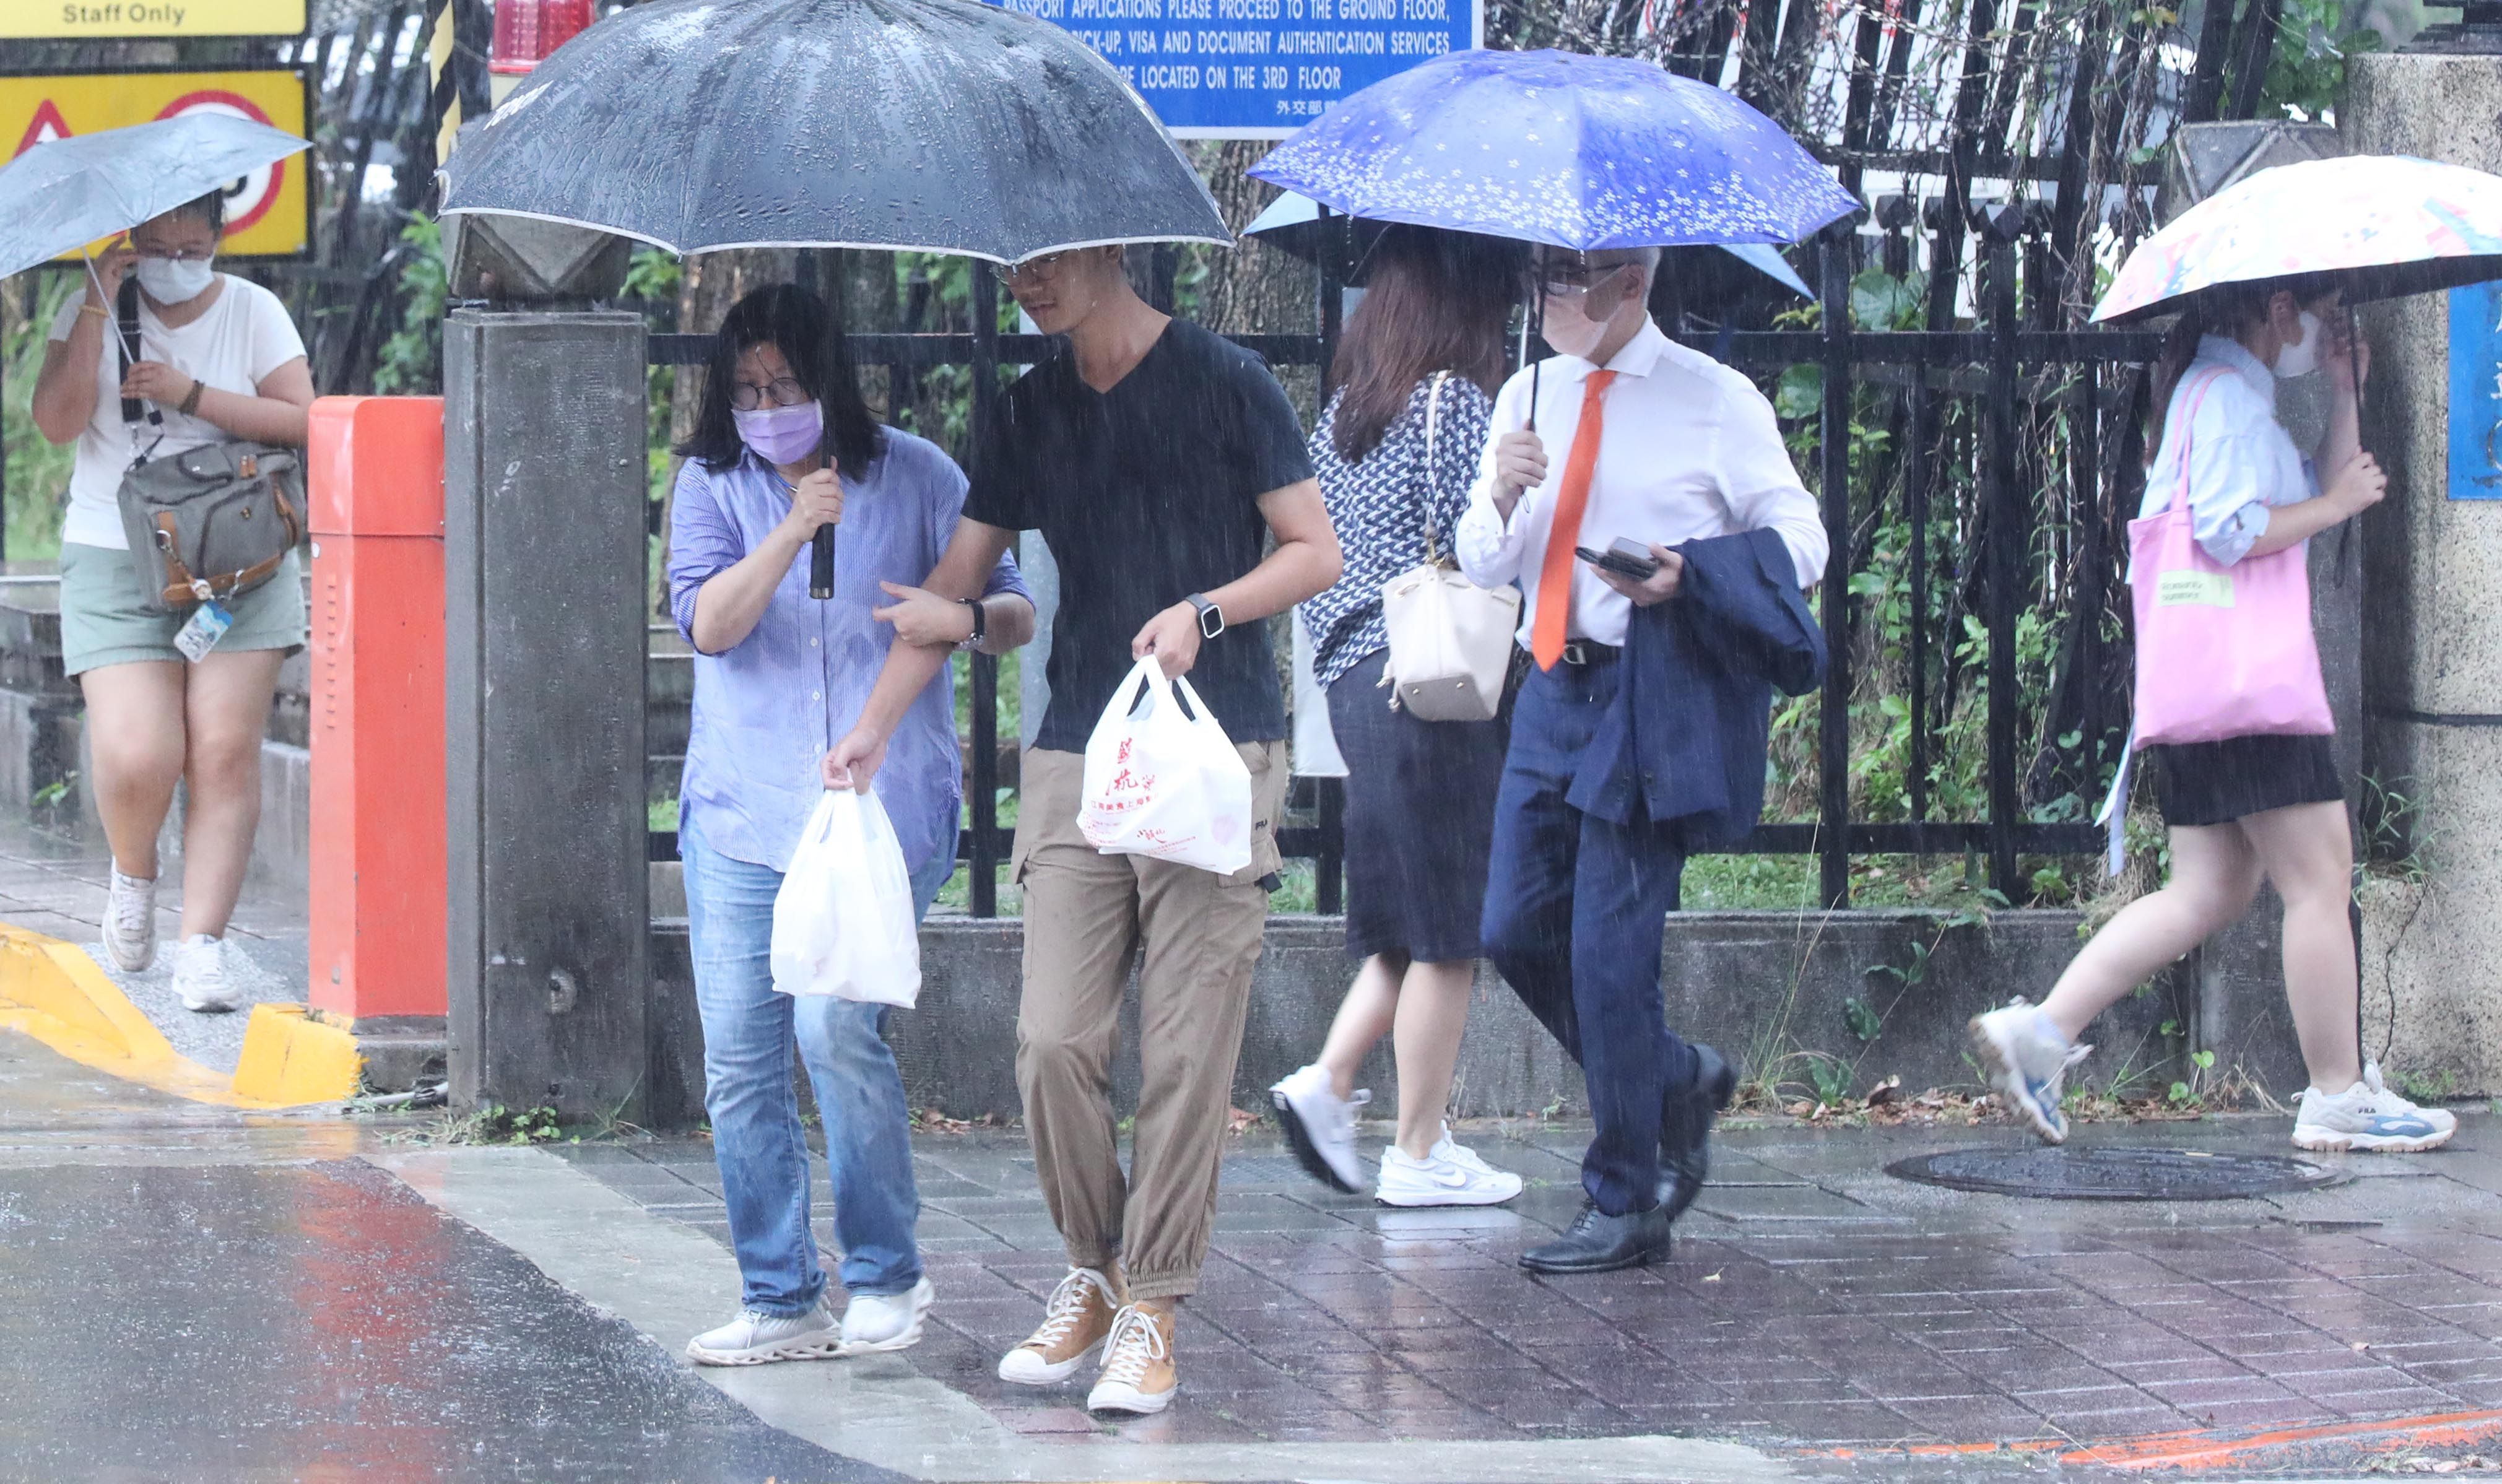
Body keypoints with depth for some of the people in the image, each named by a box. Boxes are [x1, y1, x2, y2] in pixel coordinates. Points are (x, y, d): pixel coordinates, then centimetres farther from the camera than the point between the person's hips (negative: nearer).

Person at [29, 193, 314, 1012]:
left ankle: (203, 944, -7)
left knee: (225, 751, -10)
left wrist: (191, 395, -13)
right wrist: (97, 307, -14)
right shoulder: (95, 312, 4)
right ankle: (132, 873, 18)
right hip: (115, 567, -1)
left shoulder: (252, 311, 5)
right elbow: (58, 420, -10)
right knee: (136, 757, -15)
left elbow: (302, 423, -4)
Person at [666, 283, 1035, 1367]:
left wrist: (965, 617, -16)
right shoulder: (713, 485, 8)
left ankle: (885, 1276, 0)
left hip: (878, 812, -3)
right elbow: (707, 622, -7)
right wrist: (795, 527, -19)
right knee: (739, 1063, -1)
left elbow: (1017, 612, 7)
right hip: (740, 814, 3)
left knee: (836, 1028, -17)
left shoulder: (913, 476, 5)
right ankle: (780, 1302, 11)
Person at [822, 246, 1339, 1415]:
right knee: (1054, 1040, -4)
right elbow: (953, 584, 17)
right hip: (1074, 760, 4)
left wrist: (1204, 611, -15)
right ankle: (1094, 1270, 15)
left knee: (1186, 1052, -5)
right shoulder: (1033, 411, 13)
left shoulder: (1221, 384, 0)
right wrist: (872, 728, 9)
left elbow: (1315, 553, 1)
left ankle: (1152, 1309, 3)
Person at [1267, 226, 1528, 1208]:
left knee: (1415, 916, 17)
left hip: (1355, 682, 8)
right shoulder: (1453, 401, -10)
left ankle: (1328, 1083, 3)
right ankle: (1420, 1154, 3)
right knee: (1450, 929, 0)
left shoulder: (1342, 413, 12)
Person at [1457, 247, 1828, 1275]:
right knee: (1518, 931, 4)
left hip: (1658, 691, -6)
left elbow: (1799, 538, 0)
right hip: (1555, 688, 6)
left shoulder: (1713, 400, -2)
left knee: (1610, 945, -8)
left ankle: (1625, 1208, 2)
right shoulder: (1528, 396, 13)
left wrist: (1694, 573, -18)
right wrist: (1503, 497, -9)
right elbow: (1482, 566, 14)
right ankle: (1676, 1081, 27)